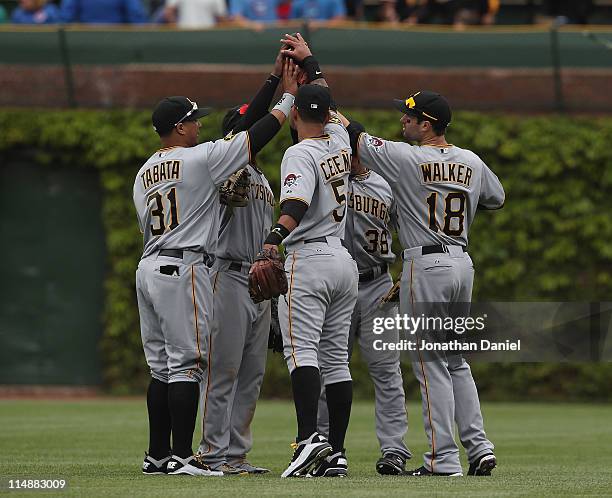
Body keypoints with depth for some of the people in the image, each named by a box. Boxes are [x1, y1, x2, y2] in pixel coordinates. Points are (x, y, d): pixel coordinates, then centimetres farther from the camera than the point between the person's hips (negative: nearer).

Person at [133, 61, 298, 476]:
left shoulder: (144, 173, 16)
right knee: (186, 363, -8)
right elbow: (258, 134, -7)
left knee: (162, 366, 11)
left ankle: (158, 455, 12)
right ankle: (182, 457, -11)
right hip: (184, 269, -8)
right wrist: (288, 94, 2)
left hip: (149, 267, 8)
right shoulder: (200, 158, -7)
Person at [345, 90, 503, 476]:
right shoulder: (472, 162, 8)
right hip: (463, 261, 7)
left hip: (426, 264, -6)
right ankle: (479, 447, 9)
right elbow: (498, 198, 24)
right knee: (457, 361, 16)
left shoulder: (405, 158, -10)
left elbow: (354, 136, -5)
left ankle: (444, 459, -6)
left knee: (431, 364, -3)